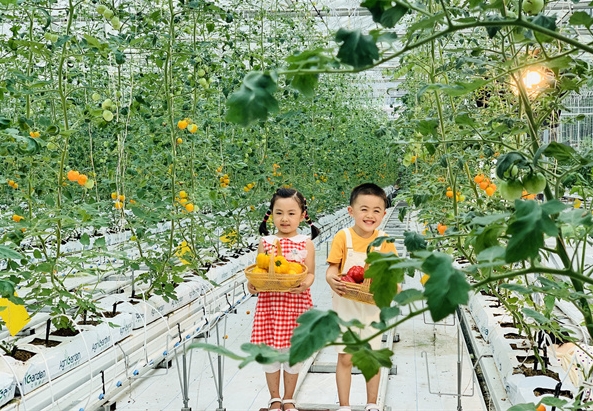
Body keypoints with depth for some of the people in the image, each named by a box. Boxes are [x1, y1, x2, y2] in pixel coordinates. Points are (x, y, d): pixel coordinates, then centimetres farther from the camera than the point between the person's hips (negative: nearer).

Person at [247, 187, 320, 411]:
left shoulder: (306, 243, 0)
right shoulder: (265, 243, 3)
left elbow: (310, 274, -1)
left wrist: (304, 284, -22)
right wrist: (253, 284, -15)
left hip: (297, 303, -1)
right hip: (269, 303, 1)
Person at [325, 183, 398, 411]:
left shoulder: (384, 241, -6)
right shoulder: (343, 237, -12)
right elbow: (332, 268, -9)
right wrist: (332, 280, -31)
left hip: (373, 306, 2)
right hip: (345, 306, -2)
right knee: (345, 357, 8)